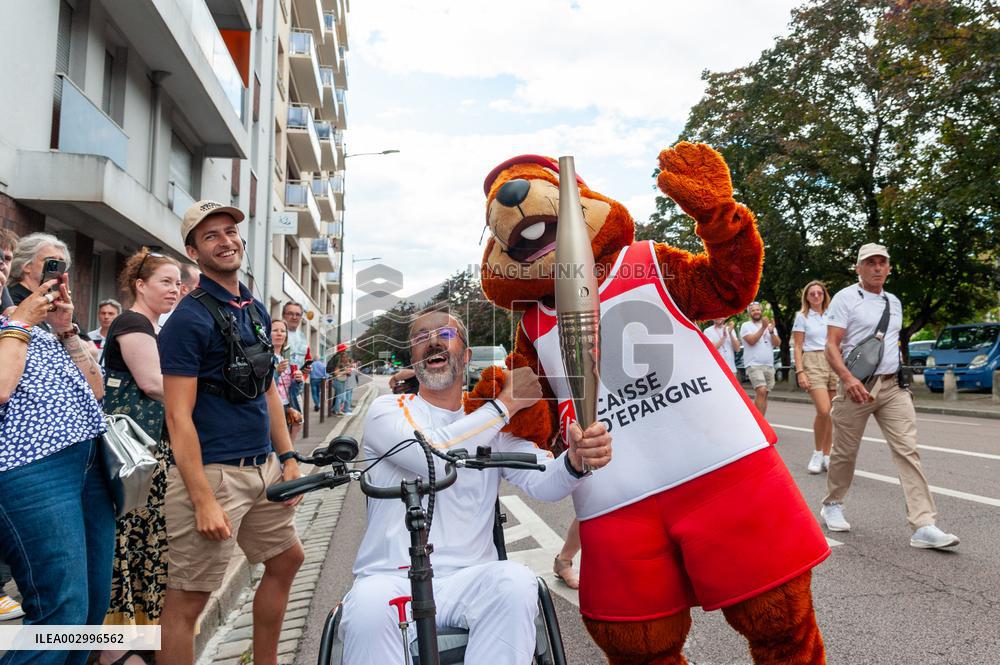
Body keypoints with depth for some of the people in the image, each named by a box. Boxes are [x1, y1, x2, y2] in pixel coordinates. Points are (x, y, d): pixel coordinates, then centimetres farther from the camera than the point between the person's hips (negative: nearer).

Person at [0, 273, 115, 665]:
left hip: (89, 465, 7)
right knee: (63, 614, -9)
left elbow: (95, 389, 17)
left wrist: (65, 330, 9)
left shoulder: (37, 325, 21)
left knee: (94, 605, 10)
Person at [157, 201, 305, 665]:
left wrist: (288, 459, 11)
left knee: (286, 559, 20)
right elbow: (178, 416, -16)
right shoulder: (189, 319, -12)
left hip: (263, 467, 9)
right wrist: (203, 501, -21)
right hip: (212, 472, -8)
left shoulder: (256, 310, 12)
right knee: (187, 598, 0)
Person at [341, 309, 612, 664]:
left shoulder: (495, 423, 11)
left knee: (516, 581, -30)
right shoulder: (386, 409, 3)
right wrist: (507, 402, -9)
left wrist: (577, 458, -29)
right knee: (369, 607, -35)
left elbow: (543, 481, -5)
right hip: (391, 578, -2)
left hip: (469, 581, 2)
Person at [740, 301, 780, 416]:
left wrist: (771, 331, -11)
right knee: (761, 391, -20)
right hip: (754, 365, -5)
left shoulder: (769, 325, 15)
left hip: (769, 365, 5)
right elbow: (751, 341, -14)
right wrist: (763, 328, -15)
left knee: (763, 395, 6)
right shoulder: (746, 326, 1)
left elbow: (777, 343, 5)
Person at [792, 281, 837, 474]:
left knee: (829, 414, 2)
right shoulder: (802, 317, 4)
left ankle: (826, 455, 13)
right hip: (813, 363, -4)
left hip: (833, 363, 4)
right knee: (823, 411, -18)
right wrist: (800, 372, -10)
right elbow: (797, 347, 1)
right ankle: (818, 453, 1)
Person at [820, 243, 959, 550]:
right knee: (845, 453, 6)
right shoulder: (845, 298, -4)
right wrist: (848, 379, -26)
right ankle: (832, 505, 27)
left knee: (908, 451, -6)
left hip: (893, 386, 5)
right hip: (857, 386, -5)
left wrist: (902, 376, 19)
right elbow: (831, 346, -12)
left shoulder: (894, 302, 16)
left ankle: (924, 526, -8)